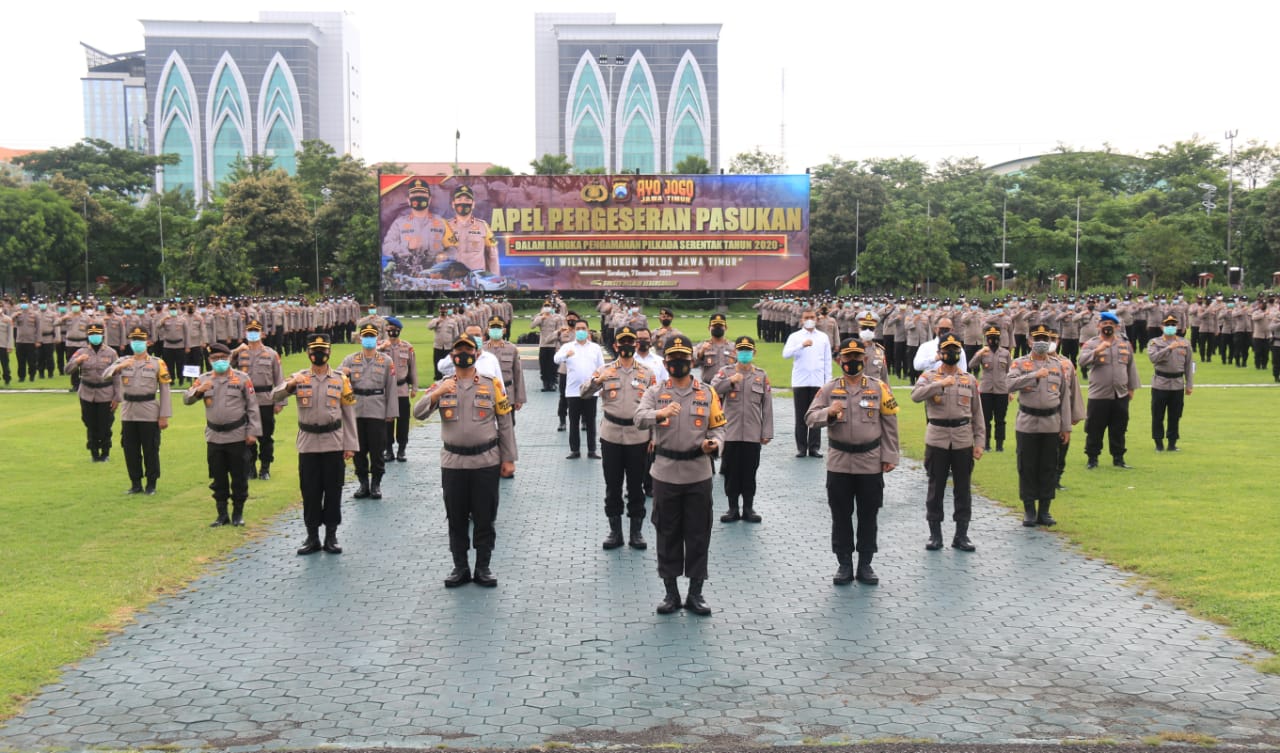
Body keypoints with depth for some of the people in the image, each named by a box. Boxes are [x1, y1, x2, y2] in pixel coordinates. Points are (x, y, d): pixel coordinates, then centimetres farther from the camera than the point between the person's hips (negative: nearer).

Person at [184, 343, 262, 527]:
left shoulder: (242, 378, -1)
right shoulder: (203, 379, 6)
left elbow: (253, 406, -1)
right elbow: (186, 399, 4)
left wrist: (253, 432, -6)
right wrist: (198, 390, -17)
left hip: (237, 436, -2)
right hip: (214, 437, 3)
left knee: (239, 477, 4)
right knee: (218, 479, 9)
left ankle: (238, 513, 16)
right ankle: (222, 515, 18)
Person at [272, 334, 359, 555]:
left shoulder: (340, 379, 3)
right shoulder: (299, 378, 3)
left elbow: (349, 414, 3)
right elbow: (275, 396, -10)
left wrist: (351, 445, -2)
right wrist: (290, 385, -31)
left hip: (334, 444, 0)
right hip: (308, 444, 0)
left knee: (333, 491, 4)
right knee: (310, 491, 6)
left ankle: (331, 536, 15)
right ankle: (312, 537, 16)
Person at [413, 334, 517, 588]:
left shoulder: (492, 385, 2)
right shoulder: (441, 386, 4)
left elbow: (505, 423, 4)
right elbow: (418, 413, -8)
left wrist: (508, 458, 2)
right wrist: (437, 393, -25)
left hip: (486, 462, -1)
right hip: (453, 462, 1)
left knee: (484, 517, 5)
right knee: (456, 518, 8)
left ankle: (483, 567, 16)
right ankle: (460, 567, 20)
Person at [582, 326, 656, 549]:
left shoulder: (647, 374, 5)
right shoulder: (605, 370, 3)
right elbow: (584, 393, -8)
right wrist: (596, 380, -29)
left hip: (638, 437, 0)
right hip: (611, 436, 0)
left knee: (636, 486, 6)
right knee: (612, 485, 7)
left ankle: (637, 531, 15)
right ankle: (615, 531, 16)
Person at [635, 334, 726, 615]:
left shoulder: (707, 393, 5)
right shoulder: (655, 392, 1)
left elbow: (718, 427, 8)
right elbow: (639, 418, -17)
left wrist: (714, 444, -15)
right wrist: (659, 413, -38)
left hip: (698, 474, 1)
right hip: (666, 474, 0)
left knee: (698, 534, 5)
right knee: (668, 534, 8)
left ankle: (695, 593, 17)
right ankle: (671, 593, 19)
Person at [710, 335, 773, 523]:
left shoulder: (762, 376, 6)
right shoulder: (726, 372, 4)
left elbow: (767, 407, 6)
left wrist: (767, 432, 2)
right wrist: (730, 381, -23)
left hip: (753, 434, 1)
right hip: (730, 433, -1)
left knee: (750, 472, 7)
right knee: (731, 472, 6)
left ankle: (749, 508, 18)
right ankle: (733, 509, 16)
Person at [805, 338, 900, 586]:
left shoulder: (879, 388, 2)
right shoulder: (829, 389, 3)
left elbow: (889, 424, 3)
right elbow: (810, 417, -3)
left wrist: (889, 456, -2)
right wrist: (828, 412, -23)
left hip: (870, 463, 0)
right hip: (839, 463, 0)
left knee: (868, 516, 7)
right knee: (841, 516, 6)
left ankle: (865, 565, 17)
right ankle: (844, 565, 16)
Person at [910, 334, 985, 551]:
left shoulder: (970, 380, 10)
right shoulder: (929, 377, 3)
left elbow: (977, 414, 10)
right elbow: (915, 395, -18)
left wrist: (979, 442, 3)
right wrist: (940, 384, -28)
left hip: (963, 440, 2)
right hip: (937, 439, -2)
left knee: (963, 488, 6)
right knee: (936, 487, 4)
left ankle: (961, 535, 15)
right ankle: (935, 535, 14)